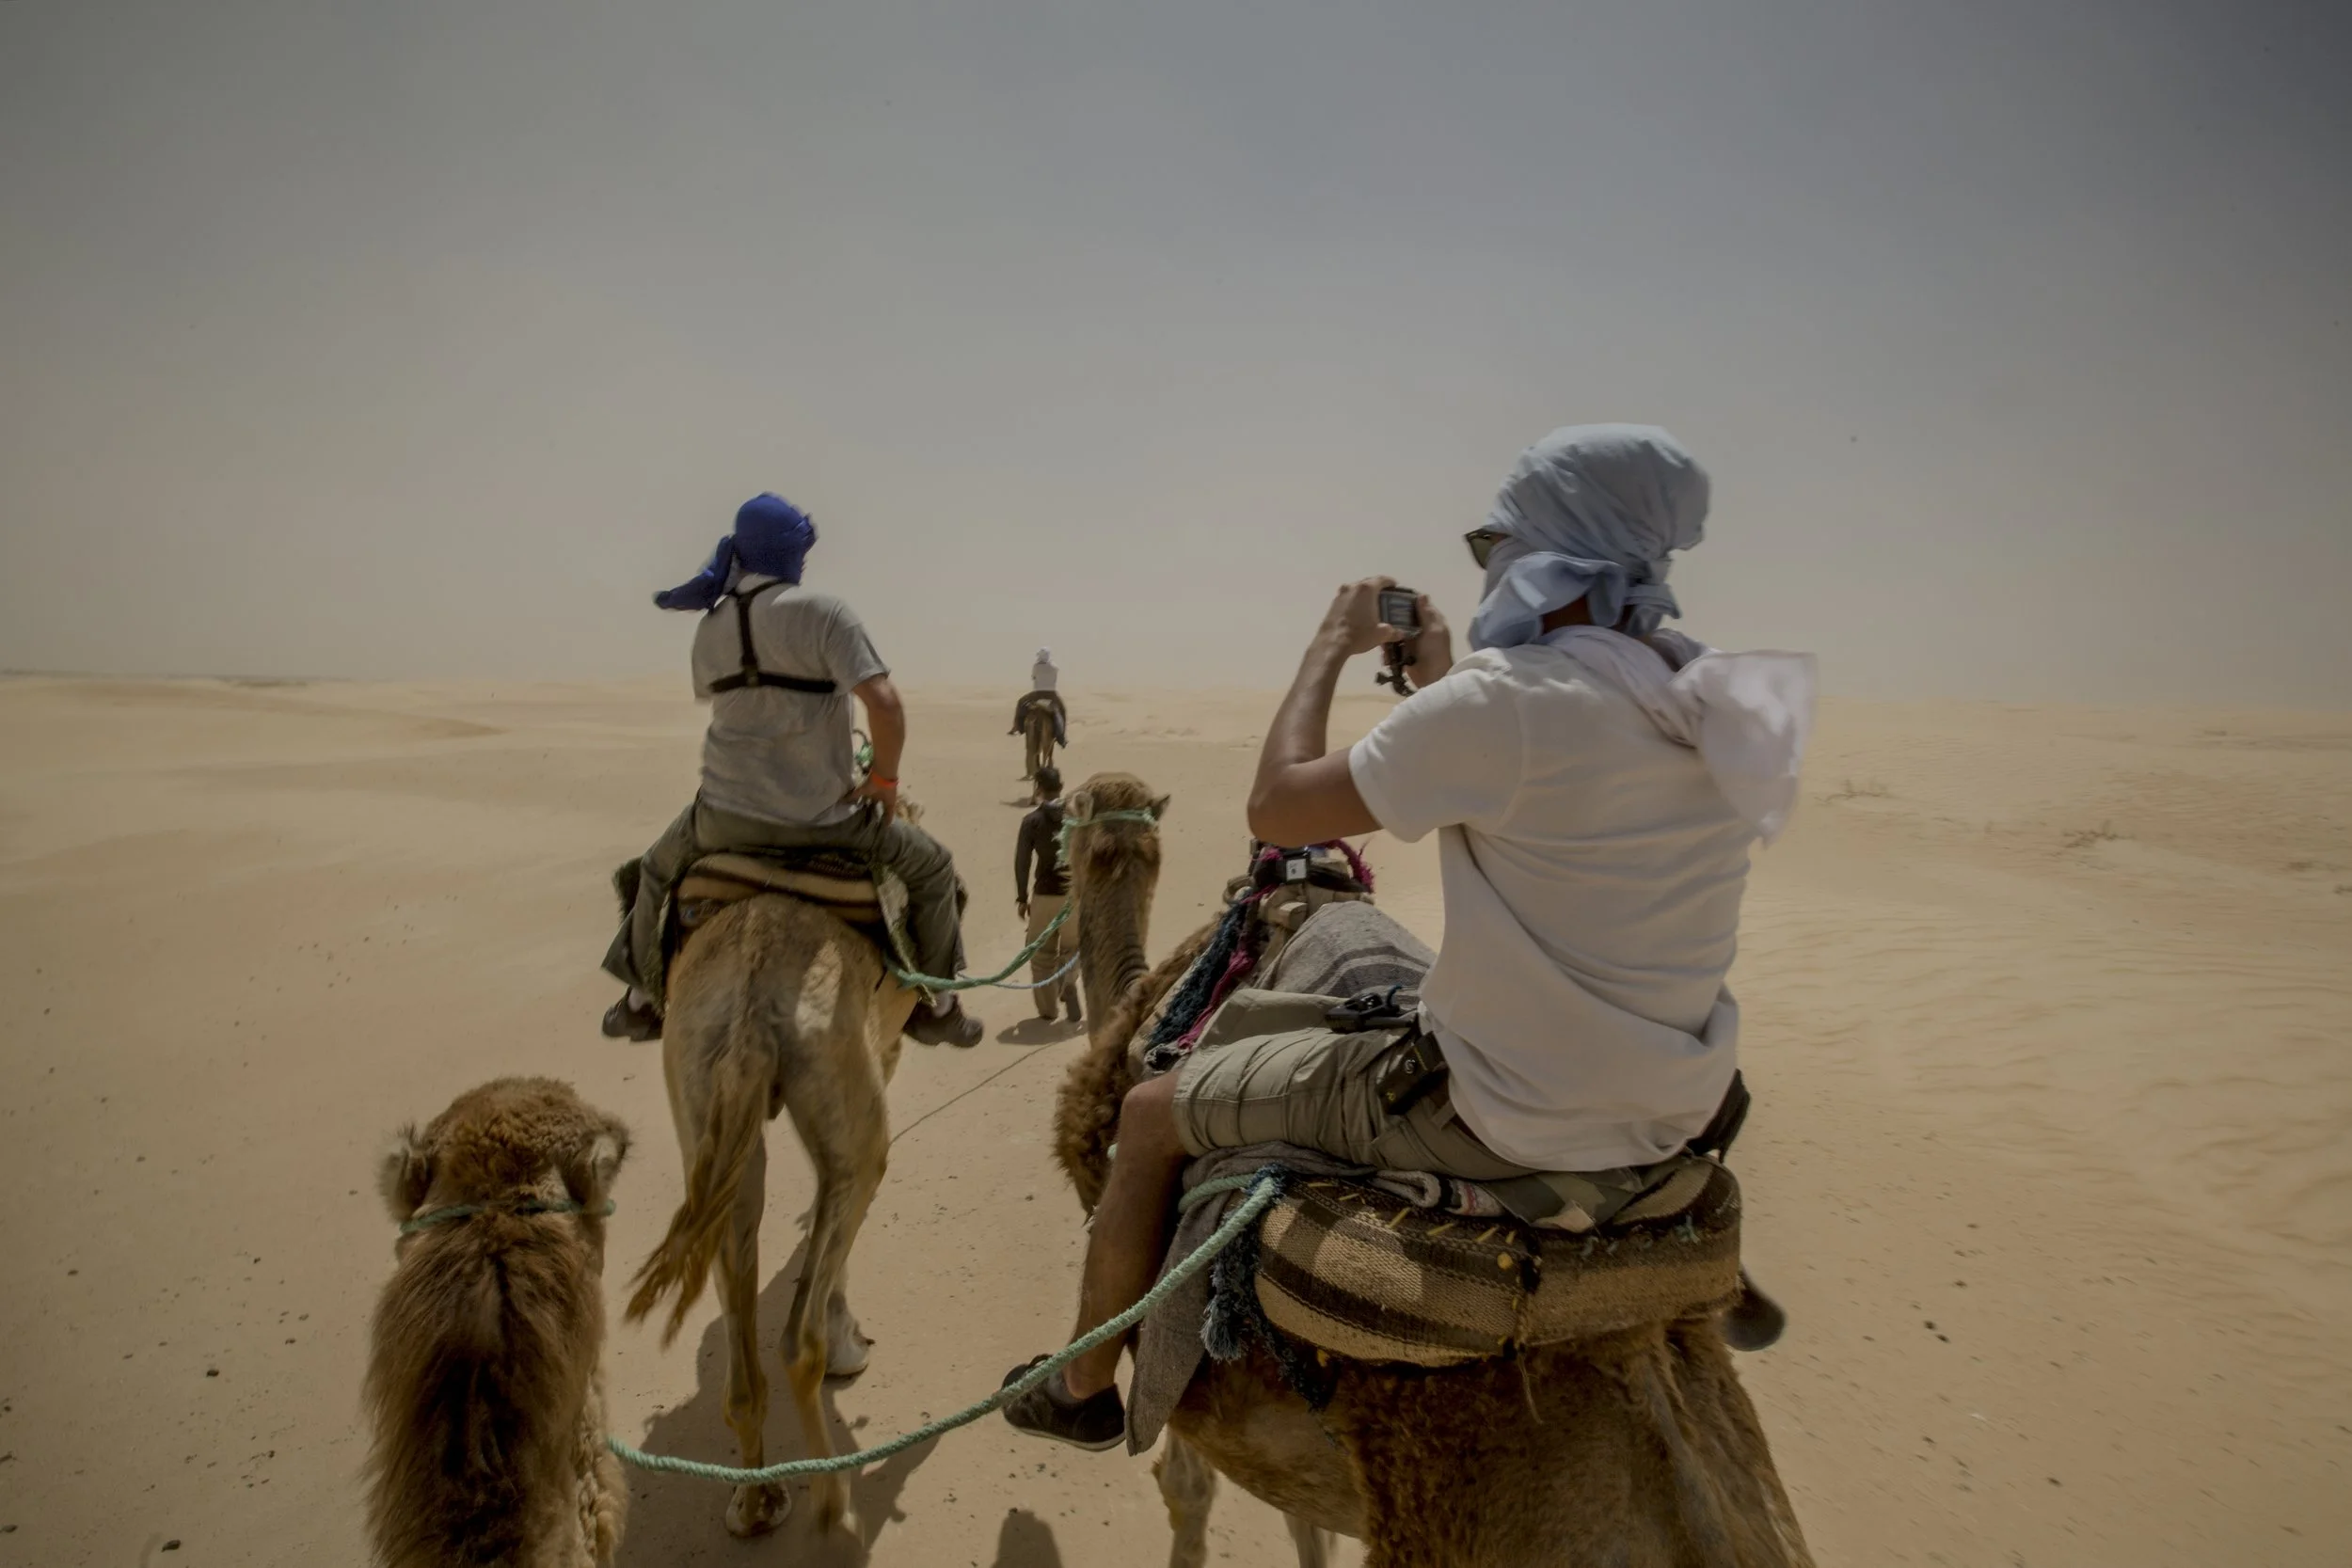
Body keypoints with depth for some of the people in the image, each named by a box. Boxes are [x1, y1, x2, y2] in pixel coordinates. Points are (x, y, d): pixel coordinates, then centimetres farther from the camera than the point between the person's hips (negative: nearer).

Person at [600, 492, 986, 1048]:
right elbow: (885, 703, -24)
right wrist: (884, 779, -8)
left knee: (656, 870, 36)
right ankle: (935, 1005, 24)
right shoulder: (823, 612, -14)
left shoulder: (710, 628, 2)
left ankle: (642, 999, 41)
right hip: (821, 819, -4)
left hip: (727, 813, 4)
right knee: (931, 866, 19)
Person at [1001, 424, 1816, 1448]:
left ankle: (1083, 1389, 30)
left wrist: (1330, 648, -3)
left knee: (1151, 1112, 8)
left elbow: (1276, 805, -15)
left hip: (1499, 1122, -8)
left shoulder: (1499, 703, -24)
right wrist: (1444, 683, 17)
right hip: (1664, 1114, 8)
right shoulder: (1711, 705, 0)